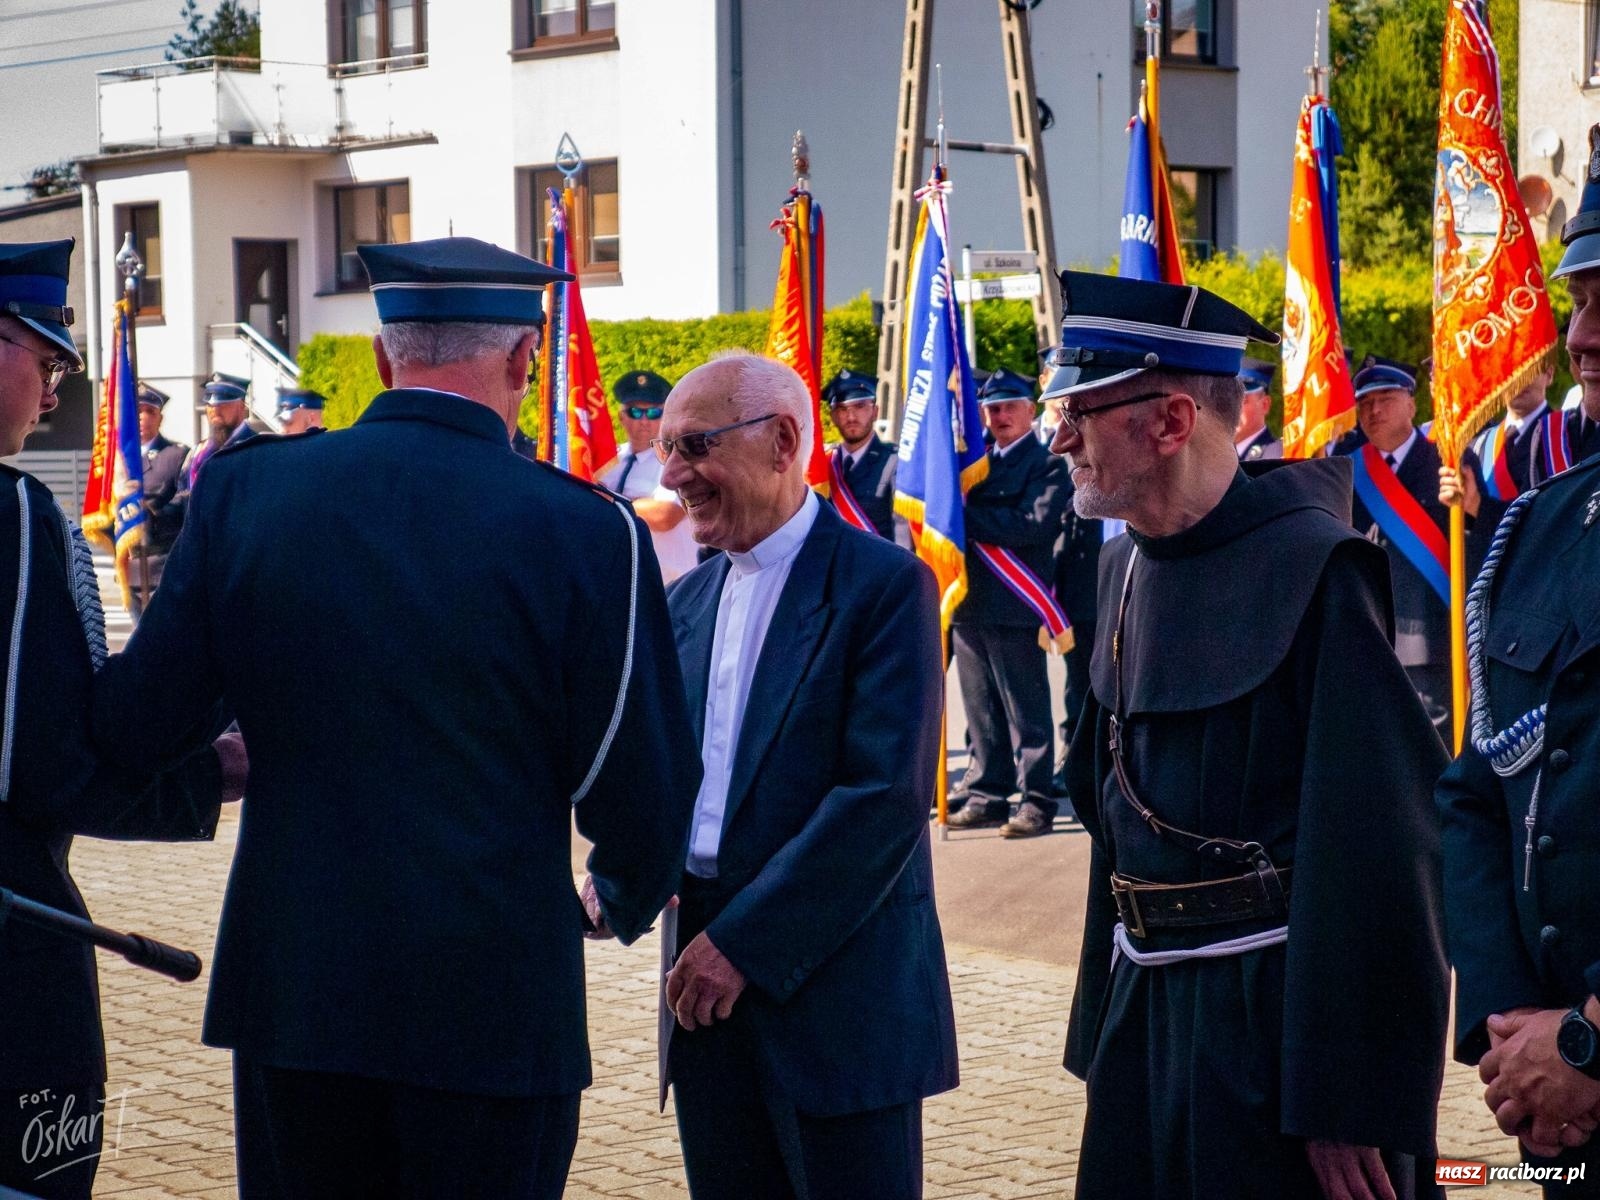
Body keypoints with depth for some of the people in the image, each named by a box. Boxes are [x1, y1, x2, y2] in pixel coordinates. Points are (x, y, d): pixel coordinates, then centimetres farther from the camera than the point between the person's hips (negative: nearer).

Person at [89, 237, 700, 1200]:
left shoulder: (245, 489, -3)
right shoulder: (586, 531, -11)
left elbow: (136, 729, -2)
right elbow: (639, 786, -7)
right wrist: (625, 898, 15)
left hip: (289, 984, 3)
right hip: (496, 1008, -2)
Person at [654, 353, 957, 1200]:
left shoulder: (886, 586, -9)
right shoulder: (689, 600, 14)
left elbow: (888, 795, -16)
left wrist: (746, 940, -17)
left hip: (841, 993, -6)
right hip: (711, 982, 6)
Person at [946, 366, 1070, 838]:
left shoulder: (1046, 464, -4)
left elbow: (1036, 524, -18)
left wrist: (970, 516, -17)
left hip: (1014, 606, -7)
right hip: (970, 603, 7)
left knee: (1027, 711, -2)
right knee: (982, 711, 12)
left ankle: (1037, 801, 2)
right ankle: (987, 794, 20)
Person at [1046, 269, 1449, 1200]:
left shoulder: (1316, 568, -15)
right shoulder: (1126, 569, 10)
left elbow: (1385, 852, -19)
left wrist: (1351, 1106, -21)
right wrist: (1104, 1030, 15)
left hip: (1278, 1016, -7)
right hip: (1148, 1014, 8)